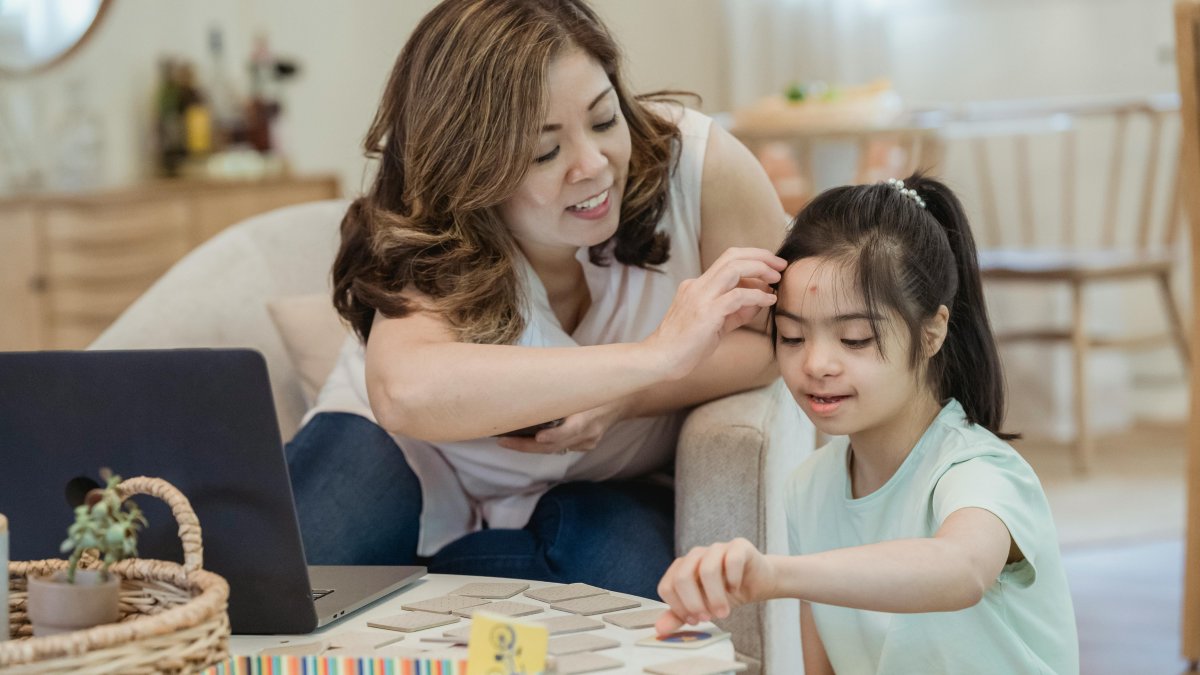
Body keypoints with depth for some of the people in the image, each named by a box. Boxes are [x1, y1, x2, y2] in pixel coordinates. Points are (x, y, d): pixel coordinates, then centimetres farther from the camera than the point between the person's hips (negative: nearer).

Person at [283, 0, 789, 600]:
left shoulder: (696, 161, -24)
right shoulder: (431, 247, -30)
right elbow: (406, 391, -53)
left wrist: (623, 400, -35)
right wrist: (656, 356, -56)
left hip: (597, 488, 3)